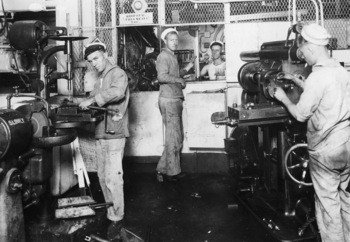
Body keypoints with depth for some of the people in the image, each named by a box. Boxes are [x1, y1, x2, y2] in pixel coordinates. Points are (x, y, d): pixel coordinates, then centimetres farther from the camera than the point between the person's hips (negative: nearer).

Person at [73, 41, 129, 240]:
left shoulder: (118, 74, -6)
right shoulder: (100, 80, 21)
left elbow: (117, 92, -26)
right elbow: (94, 100, 22)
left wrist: (92, 100, -24)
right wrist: (75, 101, 7)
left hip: (115, 134, -8)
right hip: (101, 134, 8)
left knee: (113, 177, -8)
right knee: (103, 175, 13)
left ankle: (117, 218, 2)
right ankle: (110, 210, 26)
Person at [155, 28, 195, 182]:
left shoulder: (172, 56, 21)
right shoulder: (164, 56, -11)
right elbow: (162, 77, -25)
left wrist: (189, 65, 23)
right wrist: (179, 80, -14)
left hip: (175, 100, 10)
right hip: (168, 100, -10)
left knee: (178, 137, 13)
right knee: (174, 138, -5)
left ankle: (163, 169, 20)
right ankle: (172, 172, 5)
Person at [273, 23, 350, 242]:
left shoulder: (317, 76, -19)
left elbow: (300, 114, -13)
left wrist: (283, 98, 4)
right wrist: (295, 80, 25)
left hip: (325, 150, -8)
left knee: (328, 204, 5)